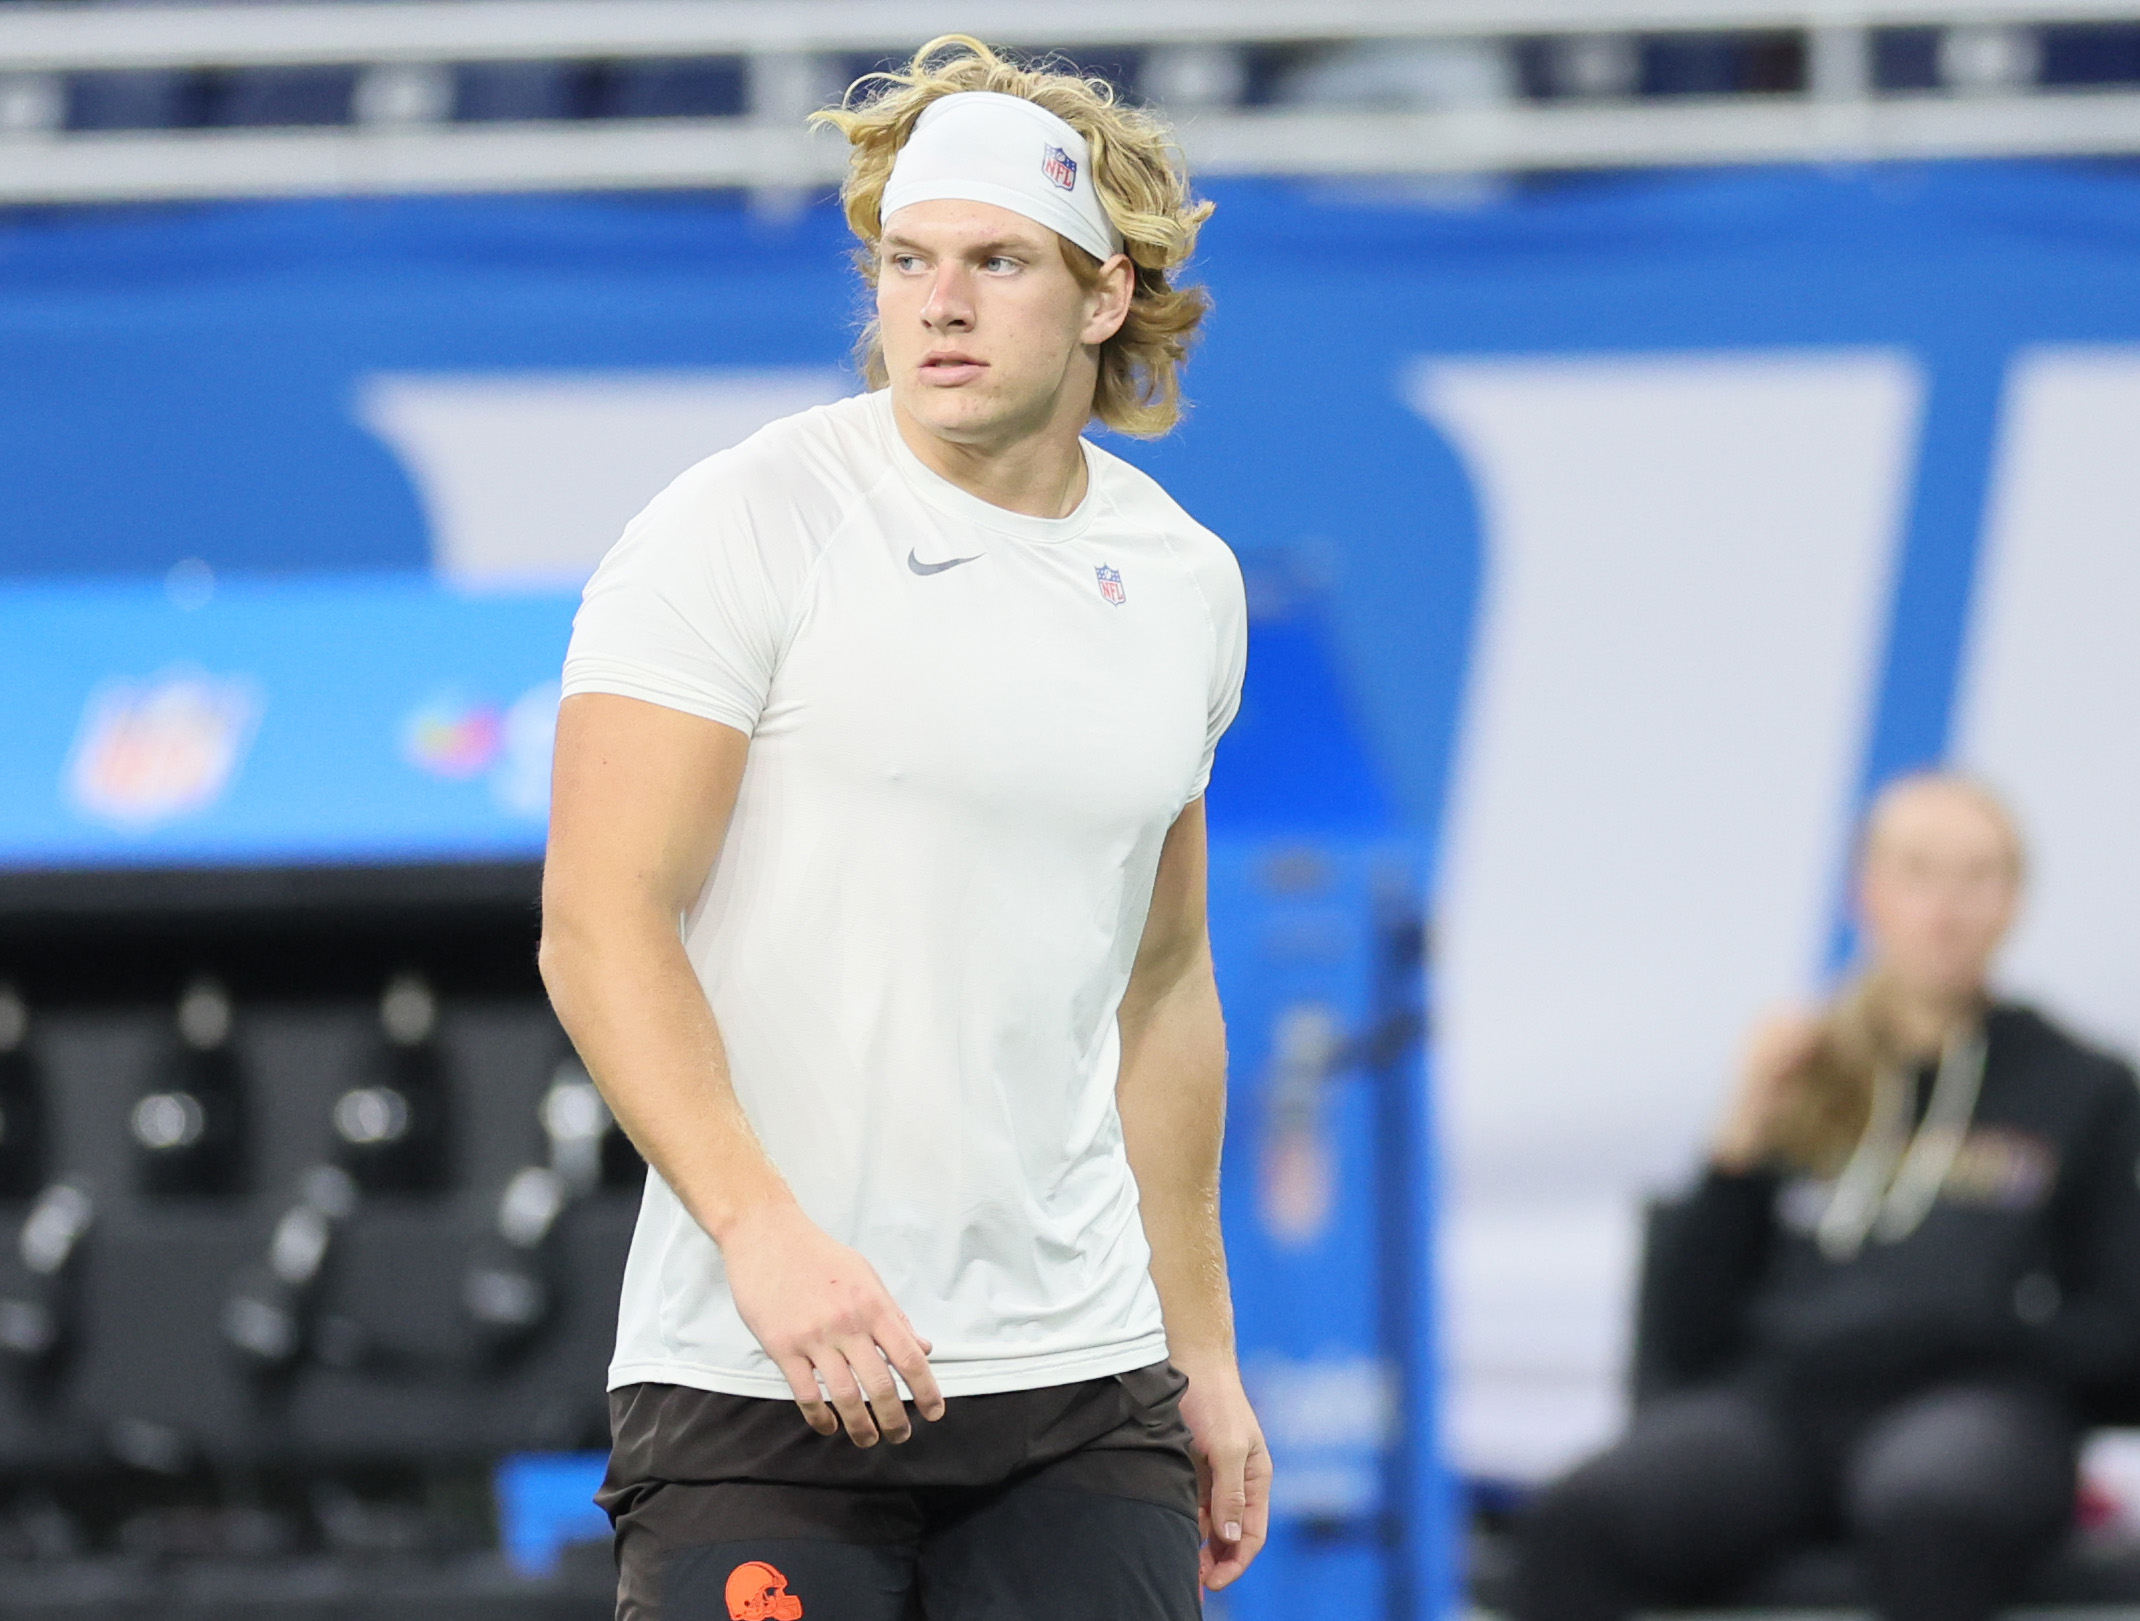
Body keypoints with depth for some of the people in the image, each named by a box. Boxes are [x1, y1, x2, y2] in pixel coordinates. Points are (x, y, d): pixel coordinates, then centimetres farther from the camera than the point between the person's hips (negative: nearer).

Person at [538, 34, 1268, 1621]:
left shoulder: (1188, 583, 13)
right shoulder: (748, 526, -6)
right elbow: (600, 923, -11)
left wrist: (1201, 1349, 20)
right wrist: (764, 1231, -23)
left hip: (1084, 1383, 5)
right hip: (758, 1376, -5)